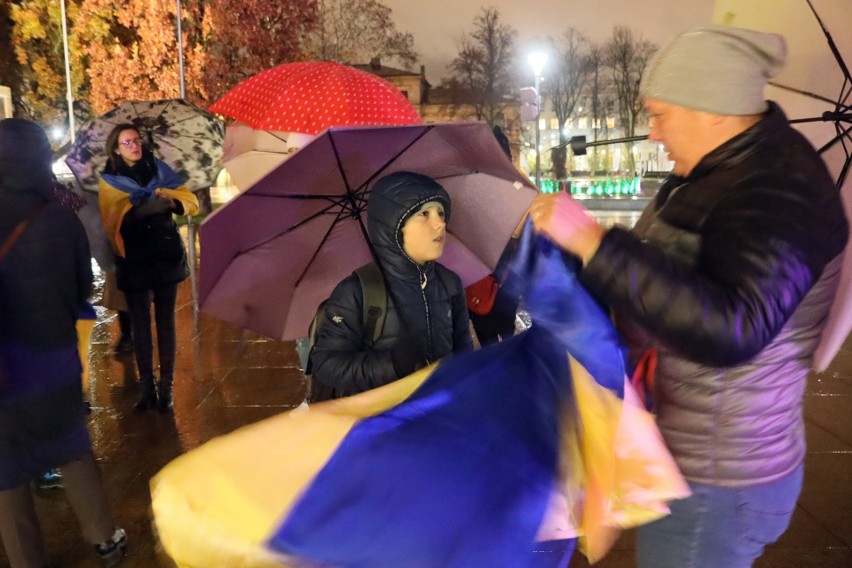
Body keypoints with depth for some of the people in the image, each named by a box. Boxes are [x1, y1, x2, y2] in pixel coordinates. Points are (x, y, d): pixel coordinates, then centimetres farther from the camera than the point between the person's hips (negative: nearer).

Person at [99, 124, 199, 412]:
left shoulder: (159, 170, 7)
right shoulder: (108, 181, 3)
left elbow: (190, 200, 2)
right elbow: (114, 221, -10)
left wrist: (170, 202, -18)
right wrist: (143, 209, -26)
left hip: (166, 256, 1)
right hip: (134, 261, -1)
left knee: (165, 322, 5)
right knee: (140, 324, 3)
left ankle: (166, 387, 11)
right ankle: (147, 387, 12)